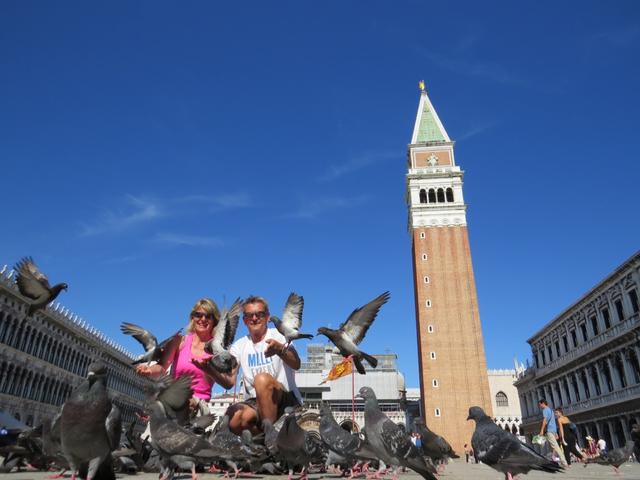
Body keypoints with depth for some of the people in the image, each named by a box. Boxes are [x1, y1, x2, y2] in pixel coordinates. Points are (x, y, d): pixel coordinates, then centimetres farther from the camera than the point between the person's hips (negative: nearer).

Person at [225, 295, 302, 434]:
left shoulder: (278, 335, 0)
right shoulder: (239, 345, 11)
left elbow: (296, 365, -19)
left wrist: (280, 349, -40)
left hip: (287, 401, -3)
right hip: (254, 403, 3)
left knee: (262, 378, -32)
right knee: (234, 418, -30)